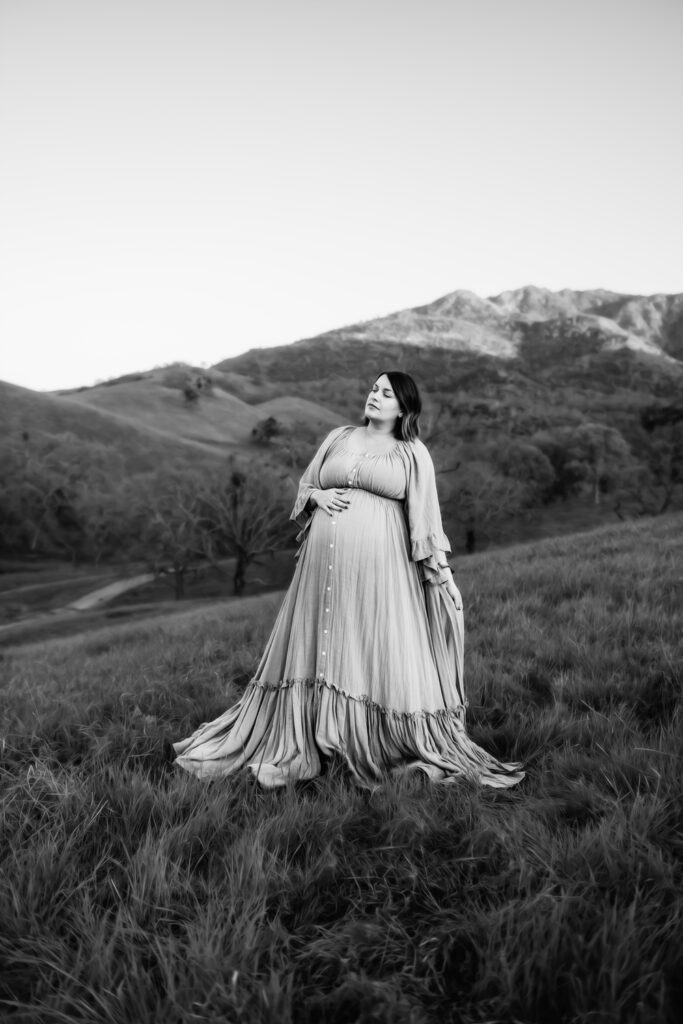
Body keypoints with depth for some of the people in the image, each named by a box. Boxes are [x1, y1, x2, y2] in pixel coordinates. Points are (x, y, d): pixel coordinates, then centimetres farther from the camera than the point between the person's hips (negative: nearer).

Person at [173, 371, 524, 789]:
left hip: (378, 562, -3)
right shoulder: (338, 437, 16)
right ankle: (296, 743, 19)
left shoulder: (413, 454, 7)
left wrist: (441, 572, -4)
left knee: (380, 654, -2)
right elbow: (304, 485, 21)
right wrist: (318, 497, -1)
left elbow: (424, 516, 3)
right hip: (326, 560, 3)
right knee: (314, 646, 7)